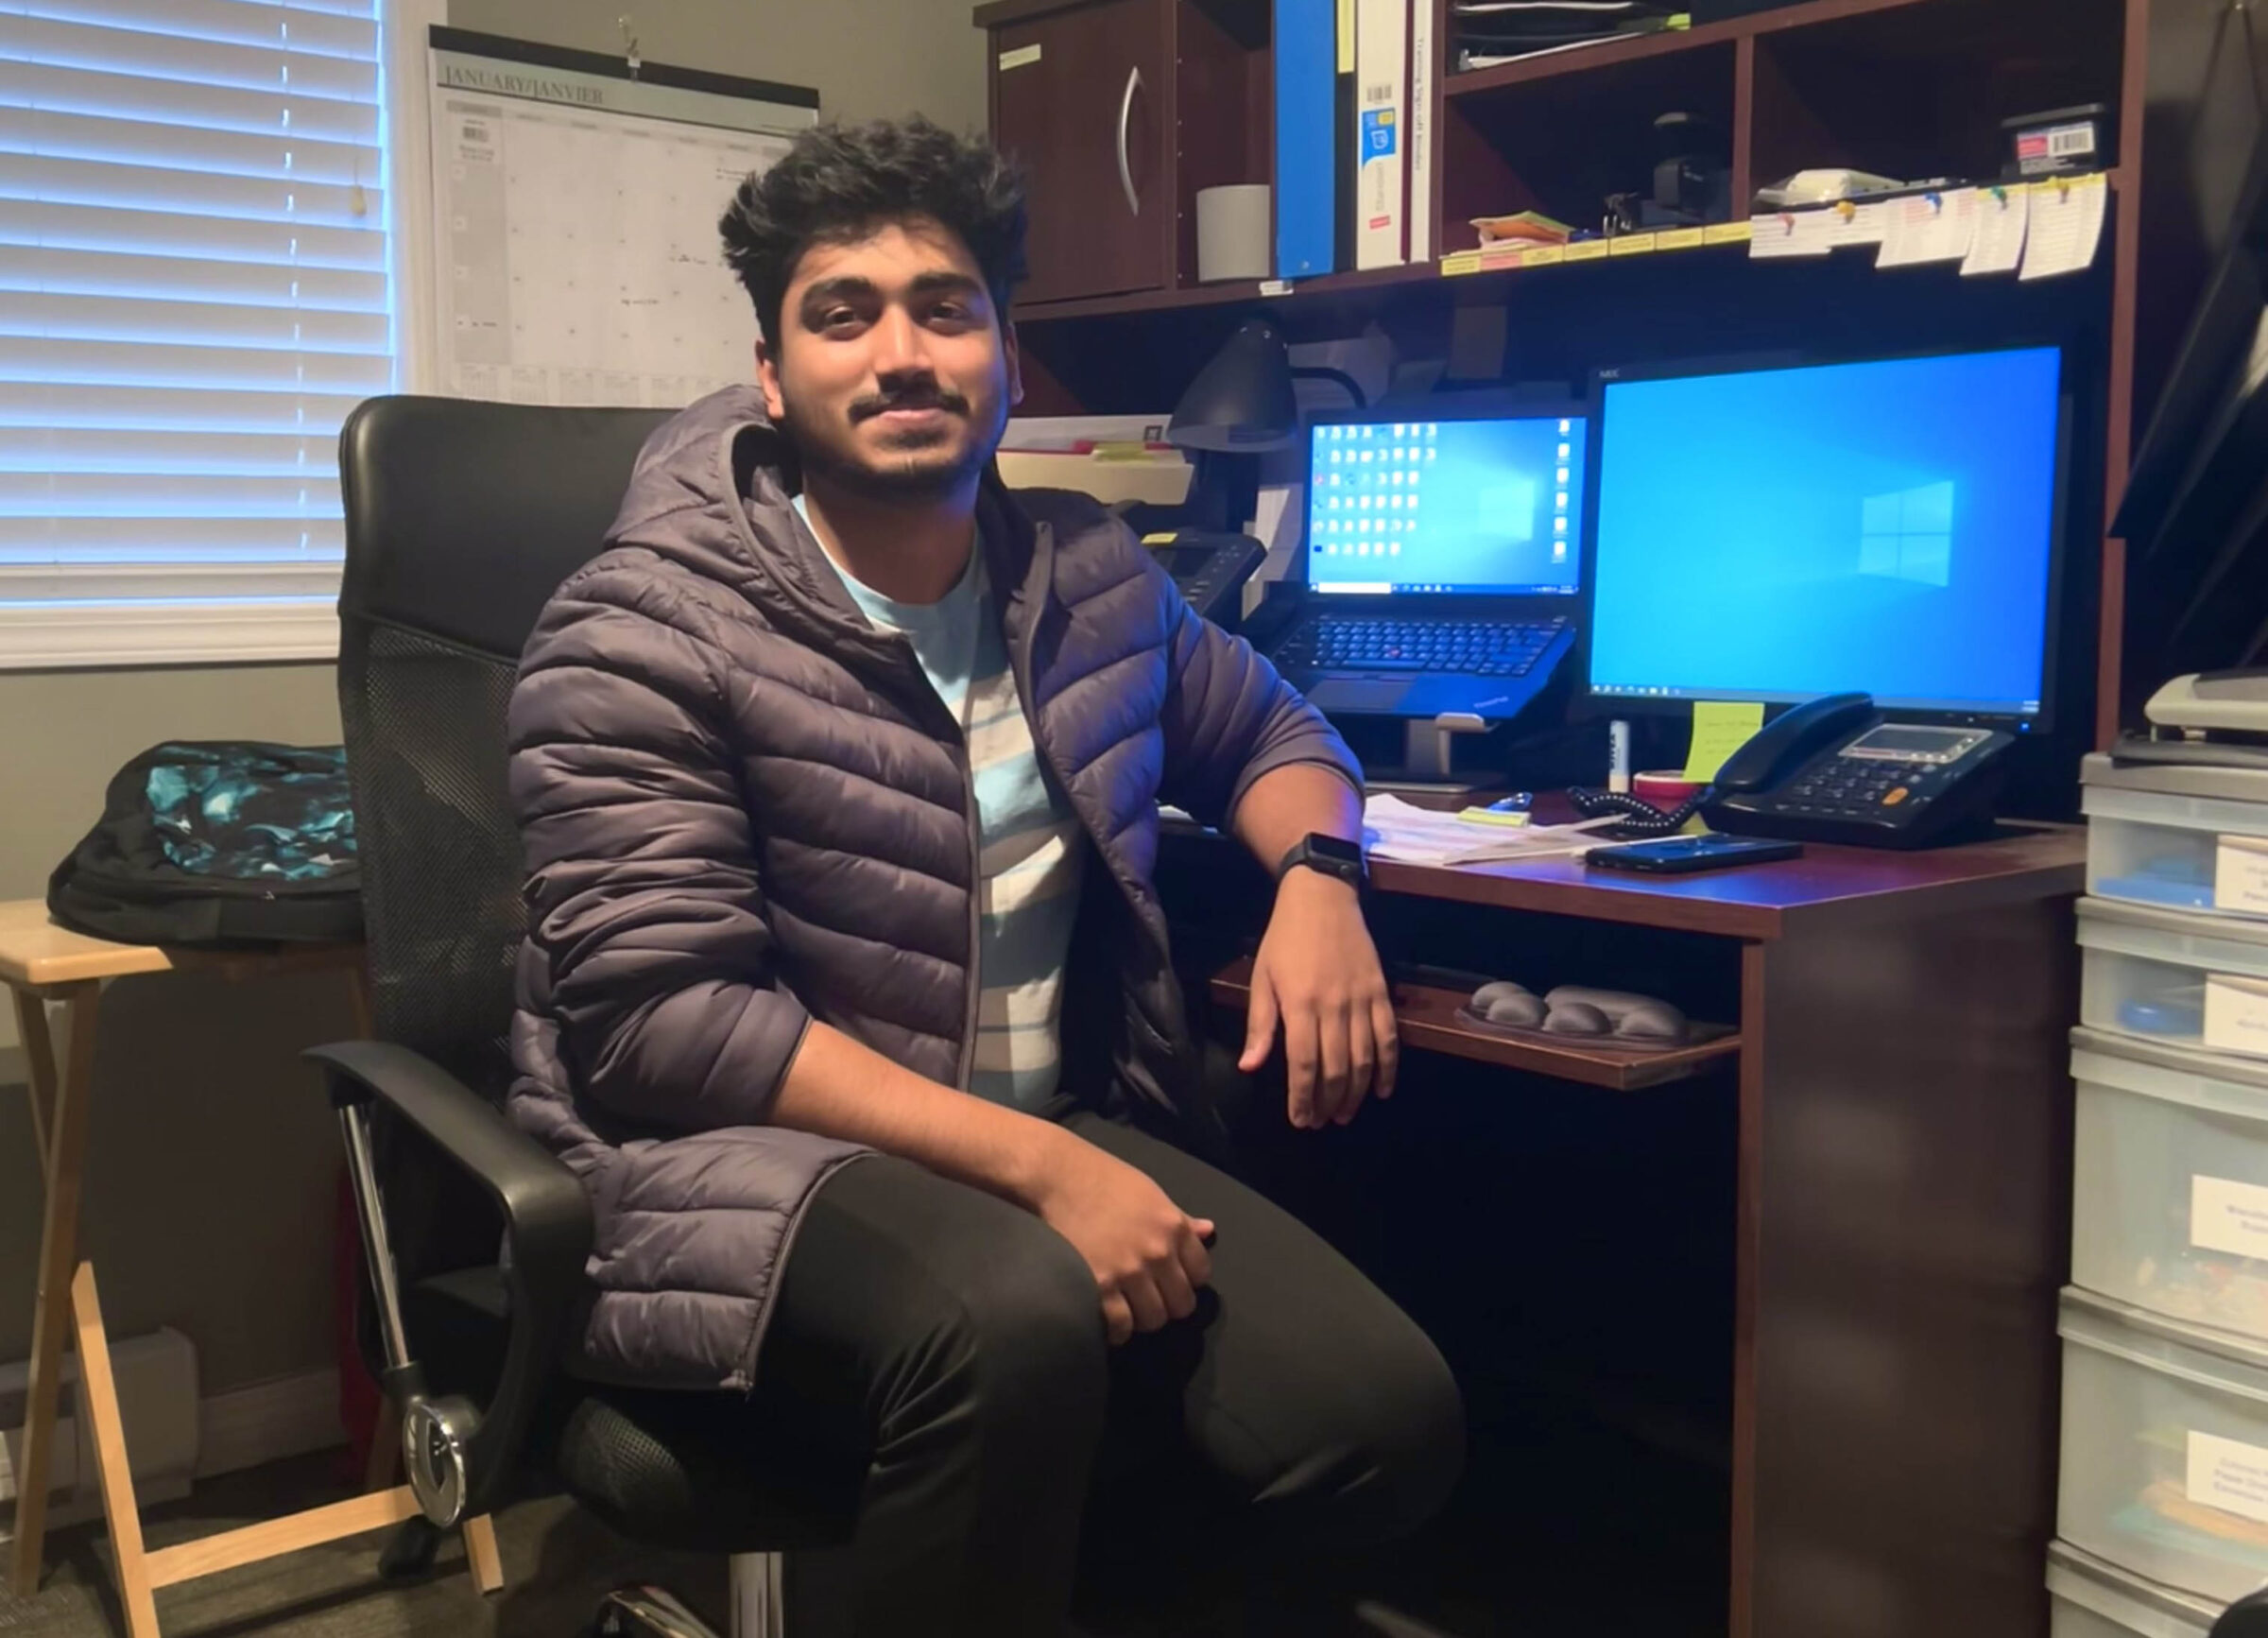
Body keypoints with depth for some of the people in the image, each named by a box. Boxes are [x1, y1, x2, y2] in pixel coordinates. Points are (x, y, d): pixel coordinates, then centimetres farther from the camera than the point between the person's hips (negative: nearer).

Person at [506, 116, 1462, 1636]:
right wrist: (1038, 1165, -25)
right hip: (739, 1149, -5)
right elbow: (665, 1019, -19)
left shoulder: (1092, 575, 6)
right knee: (1018, 1320, -38)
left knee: (1386, 1424, -15)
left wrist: (1317, 877, -1)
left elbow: (1266, 725, 24)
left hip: (1050, 1129, 6)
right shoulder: (648, 632, -11)